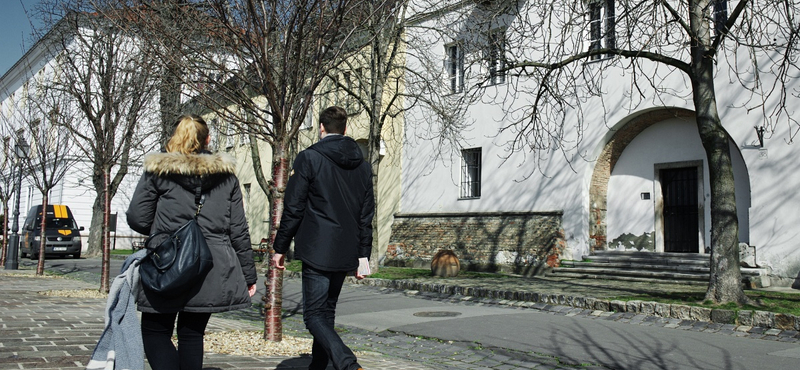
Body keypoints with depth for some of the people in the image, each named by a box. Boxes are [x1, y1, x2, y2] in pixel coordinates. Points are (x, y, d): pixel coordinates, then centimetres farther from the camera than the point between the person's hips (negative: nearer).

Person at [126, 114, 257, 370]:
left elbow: (137, 219, 0)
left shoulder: (158, 171, 1)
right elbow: (238, 230, 6)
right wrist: (248, 274, 11)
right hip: (213, 271, 3)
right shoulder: (226, 175, 7)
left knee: (155, 331, 11)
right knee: (192, 334, 14)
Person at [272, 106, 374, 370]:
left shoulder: (309, 158, -6)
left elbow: (293, 208, -8)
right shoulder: (362, 165, 11)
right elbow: (366, 216, 12)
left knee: (315, 315, -4)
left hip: (317, 250, -6)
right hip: (345, 254, 6)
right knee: (327, 312, 18)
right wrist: (363, 254, 16)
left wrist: (280, 247, 0)